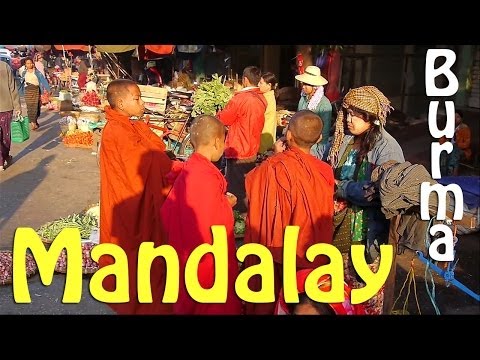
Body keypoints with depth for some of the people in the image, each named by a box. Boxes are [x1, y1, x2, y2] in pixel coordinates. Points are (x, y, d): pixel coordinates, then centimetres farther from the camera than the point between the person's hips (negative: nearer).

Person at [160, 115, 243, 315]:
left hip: (189, 250, 9)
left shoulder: (188, 170, 1)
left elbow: (168, 211, 6)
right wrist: (226, 204, -12)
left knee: (193, 302, 24)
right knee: (212, 304, 10)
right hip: (207, 256, -8)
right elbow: (214, 222, -30)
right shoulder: (206, 175, -25)